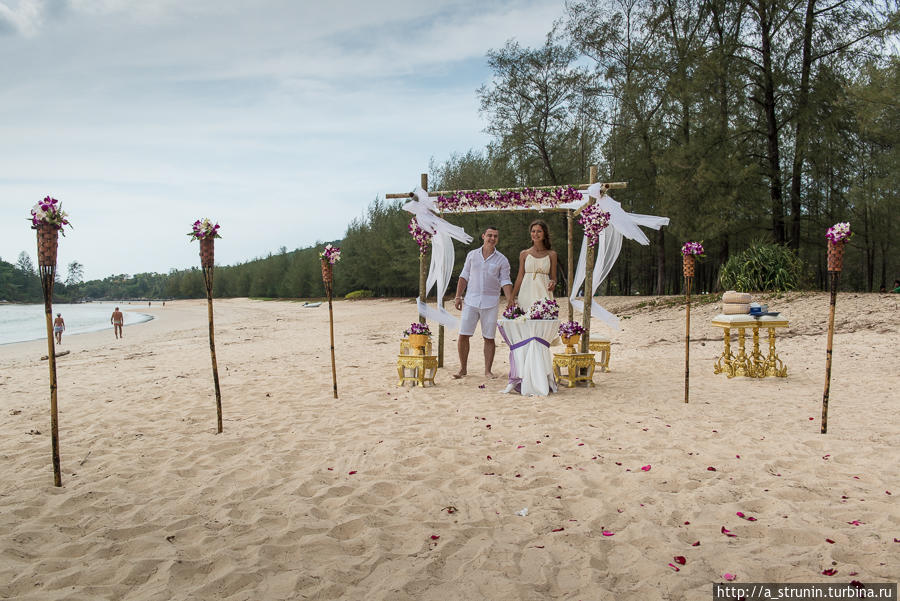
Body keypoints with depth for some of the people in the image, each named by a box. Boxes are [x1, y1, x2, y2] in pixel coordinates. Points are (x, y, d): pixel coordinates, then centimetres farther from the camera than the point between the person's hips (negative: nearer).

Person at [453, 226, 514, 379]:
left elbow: (505, 281, 0)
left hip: (490, 303, -1)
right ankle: (462, 368, 11)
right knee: (463, 336, -2)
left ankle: (488, 370, 14)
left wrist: (510, 300, -14)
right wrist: (458, 296, 4)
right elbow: (464, 276, 11)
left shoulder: (502, 260, 4)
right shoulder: (472, 255, 9)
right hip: (471, 301, 1)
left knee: (489, 338, 2)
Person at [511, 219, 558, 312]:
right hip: (526, 293, 0)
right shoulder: (524, 254, 7)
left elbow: (553, 277, 11)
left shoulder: (551, 254, 6)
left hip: (543, 294, 0)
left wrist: (553, 283, -12)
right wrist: (512, 298, 7)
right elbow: (520, 277, 10)